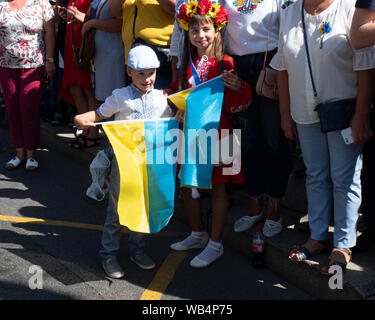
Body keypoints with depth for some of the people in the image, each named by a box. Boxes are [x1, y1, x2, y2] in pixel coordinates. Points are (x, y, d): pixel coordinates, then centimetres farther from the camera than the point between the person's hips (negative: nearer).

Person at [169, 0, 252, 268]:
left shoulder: (224, 63, -7)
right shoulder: (189, 64, 9)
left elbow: (237, 104, -8)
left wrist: (237, 86, -27)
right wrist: (181, 113, 3)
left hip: (216, 130, -6)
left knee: (217, 187, 2)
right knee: (187, 184, 13)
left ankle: (216, 244, 14)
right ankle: (198, 234, 32)